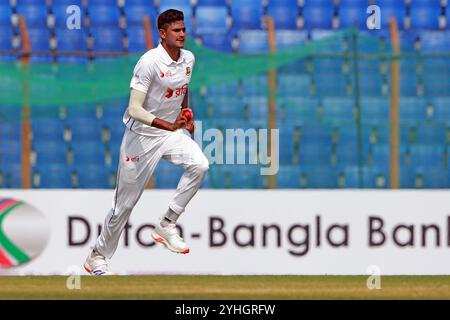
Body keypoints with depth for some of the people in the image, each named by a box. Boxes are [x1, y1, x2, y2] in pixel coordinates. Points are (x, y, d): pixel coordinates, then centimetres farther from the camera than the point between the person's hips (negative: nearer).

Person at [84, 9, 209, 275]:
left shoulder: (189, 59, -1)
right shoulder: (149, 62, -23)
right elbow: (134, 109, -27)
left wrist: (186, 116, 15)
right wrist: (169, 126, -36)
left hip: (172, 132, 6)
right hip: (142, 135, -6)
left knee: (199, 165, -23)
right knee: (125, 203, 1)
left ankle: (166, 225, -11)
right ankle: (98, 256, 19)